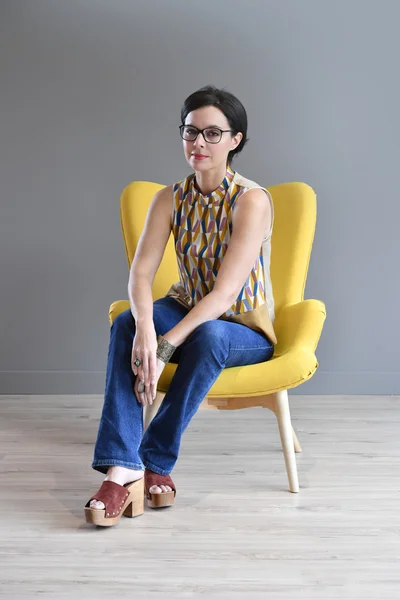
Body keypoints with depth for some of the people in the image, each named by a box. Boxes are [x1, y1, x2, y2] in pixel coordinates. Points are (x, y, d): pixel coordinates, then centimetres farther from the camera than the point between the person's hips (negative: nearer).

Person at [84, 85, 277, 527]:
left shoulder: (252, 200, -18)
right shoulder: (171, 199, -3)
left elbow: (224, 294, -26)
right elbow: (140, 274, -14)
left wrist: (165, 346, -35)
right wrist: (145, 329, -36)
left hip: (245, 330, -4)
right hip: (188, 310, 4)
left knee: (209, 334, -38)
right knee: (126, 323, -27)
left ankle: (156, 460, -25)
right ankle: (123, 469, -36)